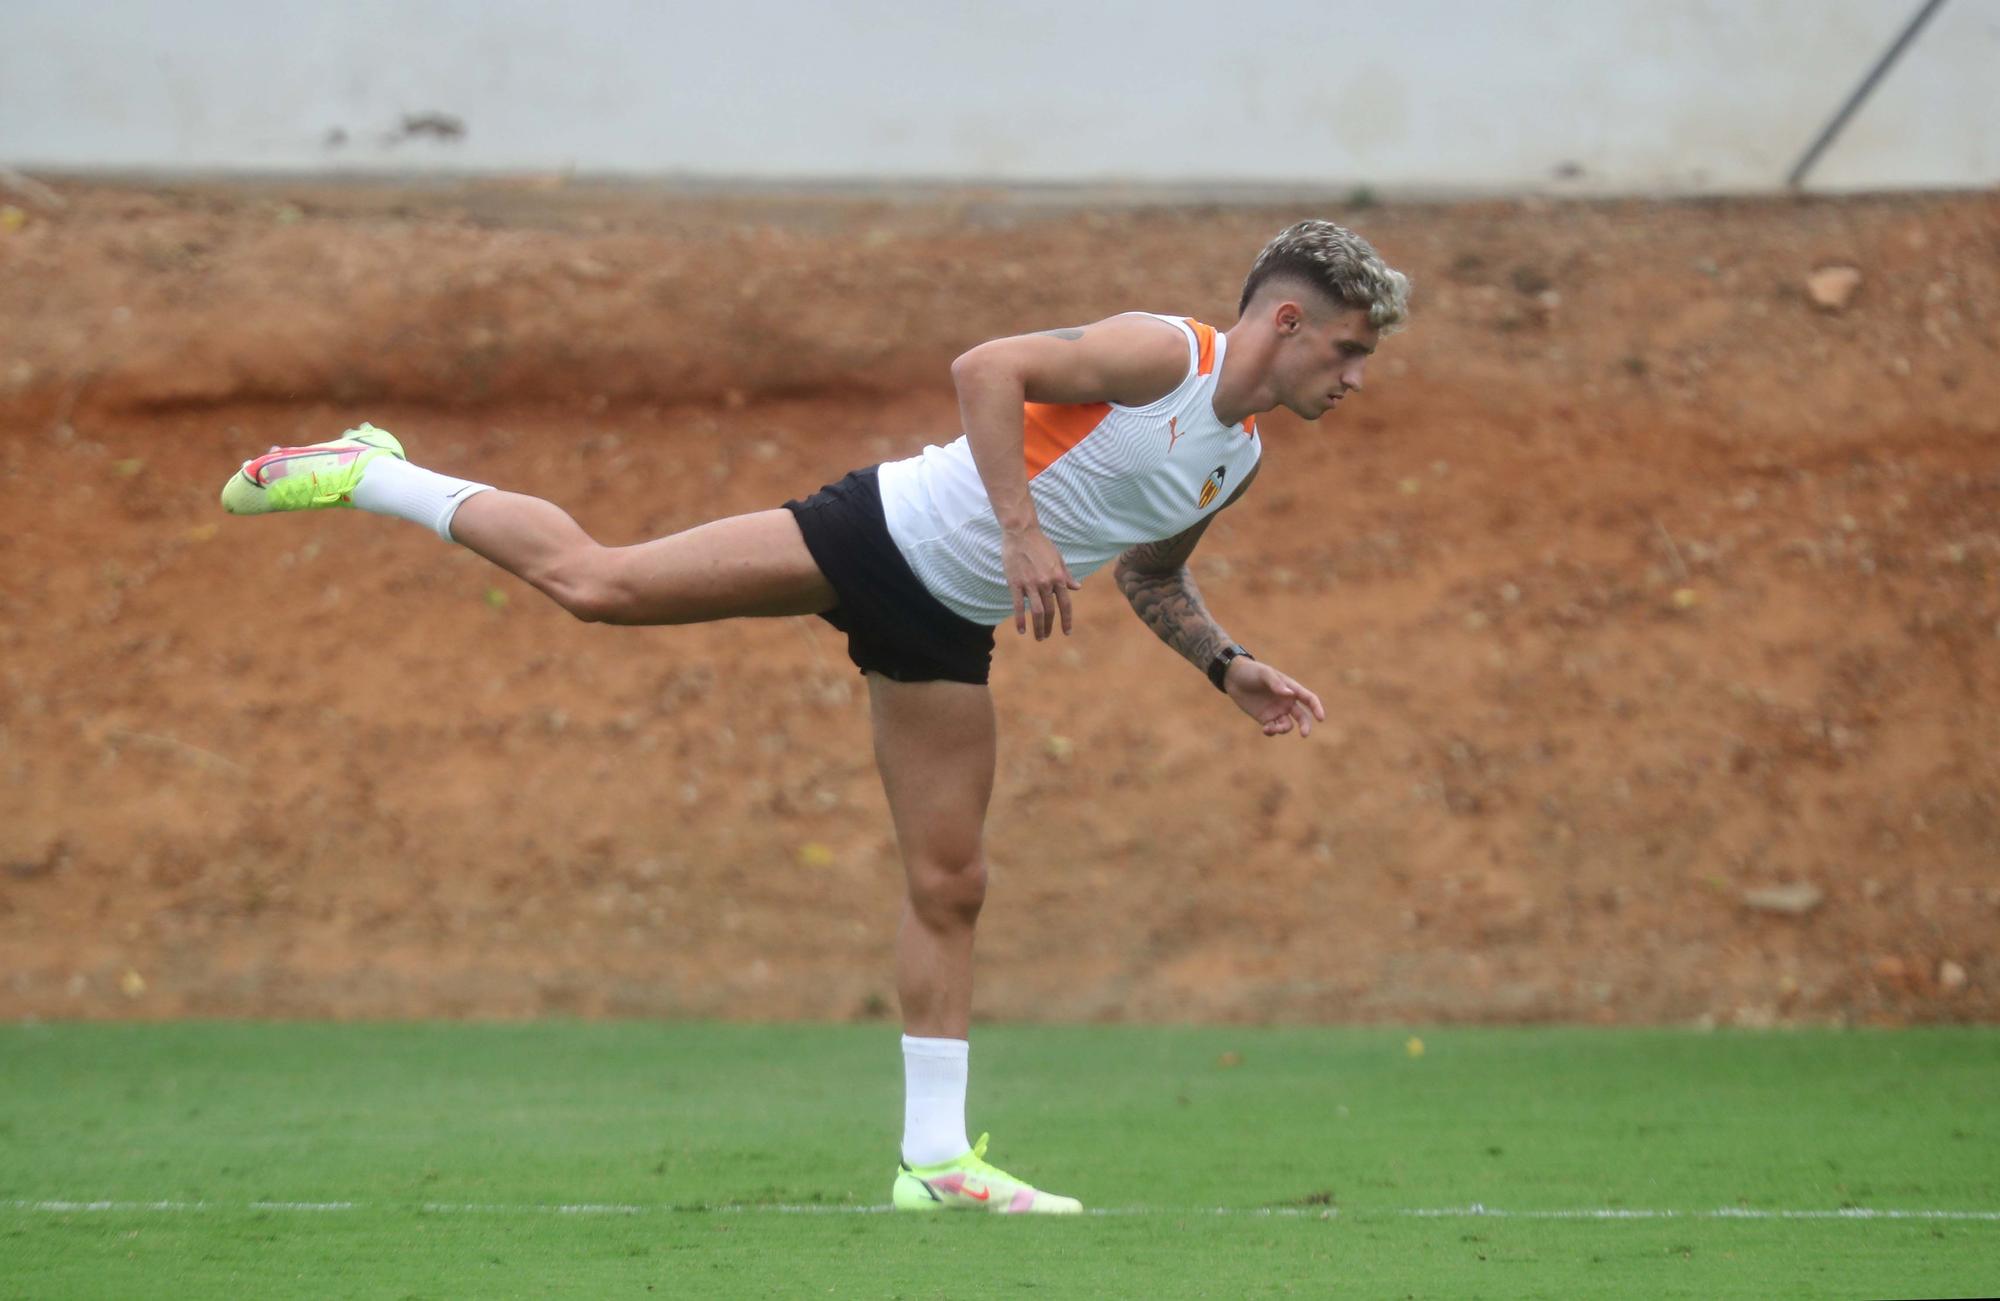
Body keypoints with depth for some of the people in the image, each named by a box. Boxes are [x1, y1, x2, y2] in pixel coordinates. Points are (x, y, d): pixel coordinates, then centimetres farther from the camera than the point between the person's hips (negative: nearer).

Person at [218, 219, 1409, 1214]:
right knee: (592, 580, -11)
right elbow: (987, 367, -27)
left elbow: (1153, 577, 26)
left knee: (951, 886, 3)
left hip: (945, 630, 8)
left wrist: (1227, 665, 12)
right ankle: (364, 475, 5)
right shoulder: (1158, 354, -16)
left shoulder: (1241, 458, 10)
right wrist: (1021, 530, -31)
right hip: (884, 537, -7)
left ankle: (935, 1156, 8)